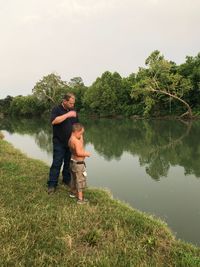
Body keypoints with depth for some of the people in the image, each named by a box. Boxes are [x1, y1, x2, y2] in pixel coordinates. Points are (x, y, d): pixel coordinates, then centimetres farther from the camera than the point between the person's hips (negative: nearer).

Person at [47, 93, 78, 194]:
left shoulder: (73, 111, 10)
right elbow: (54, 121, -26)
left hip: (70, 142, 5)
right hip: (59, 143, -5)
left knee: (68, 162, 12)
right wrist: (67, 115, -28)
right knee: (57, 163, -2)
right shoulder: (57, 109, -7)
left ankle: (67, 180, 27)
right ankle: (52, 184, 7)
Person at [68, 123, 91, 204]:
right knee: (80, 180, 1)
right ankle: (80, 199, 9)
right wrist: (86, 154, -17)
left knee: (74, 178, 26)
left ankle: (73, 192, 45)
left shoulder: (70, 140, 3)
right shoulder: (77, 141, -26)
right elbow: (79, 153, -32)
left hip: (73, 161, 10)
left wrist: (80, 138, 3)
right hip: (78, 163, -9)